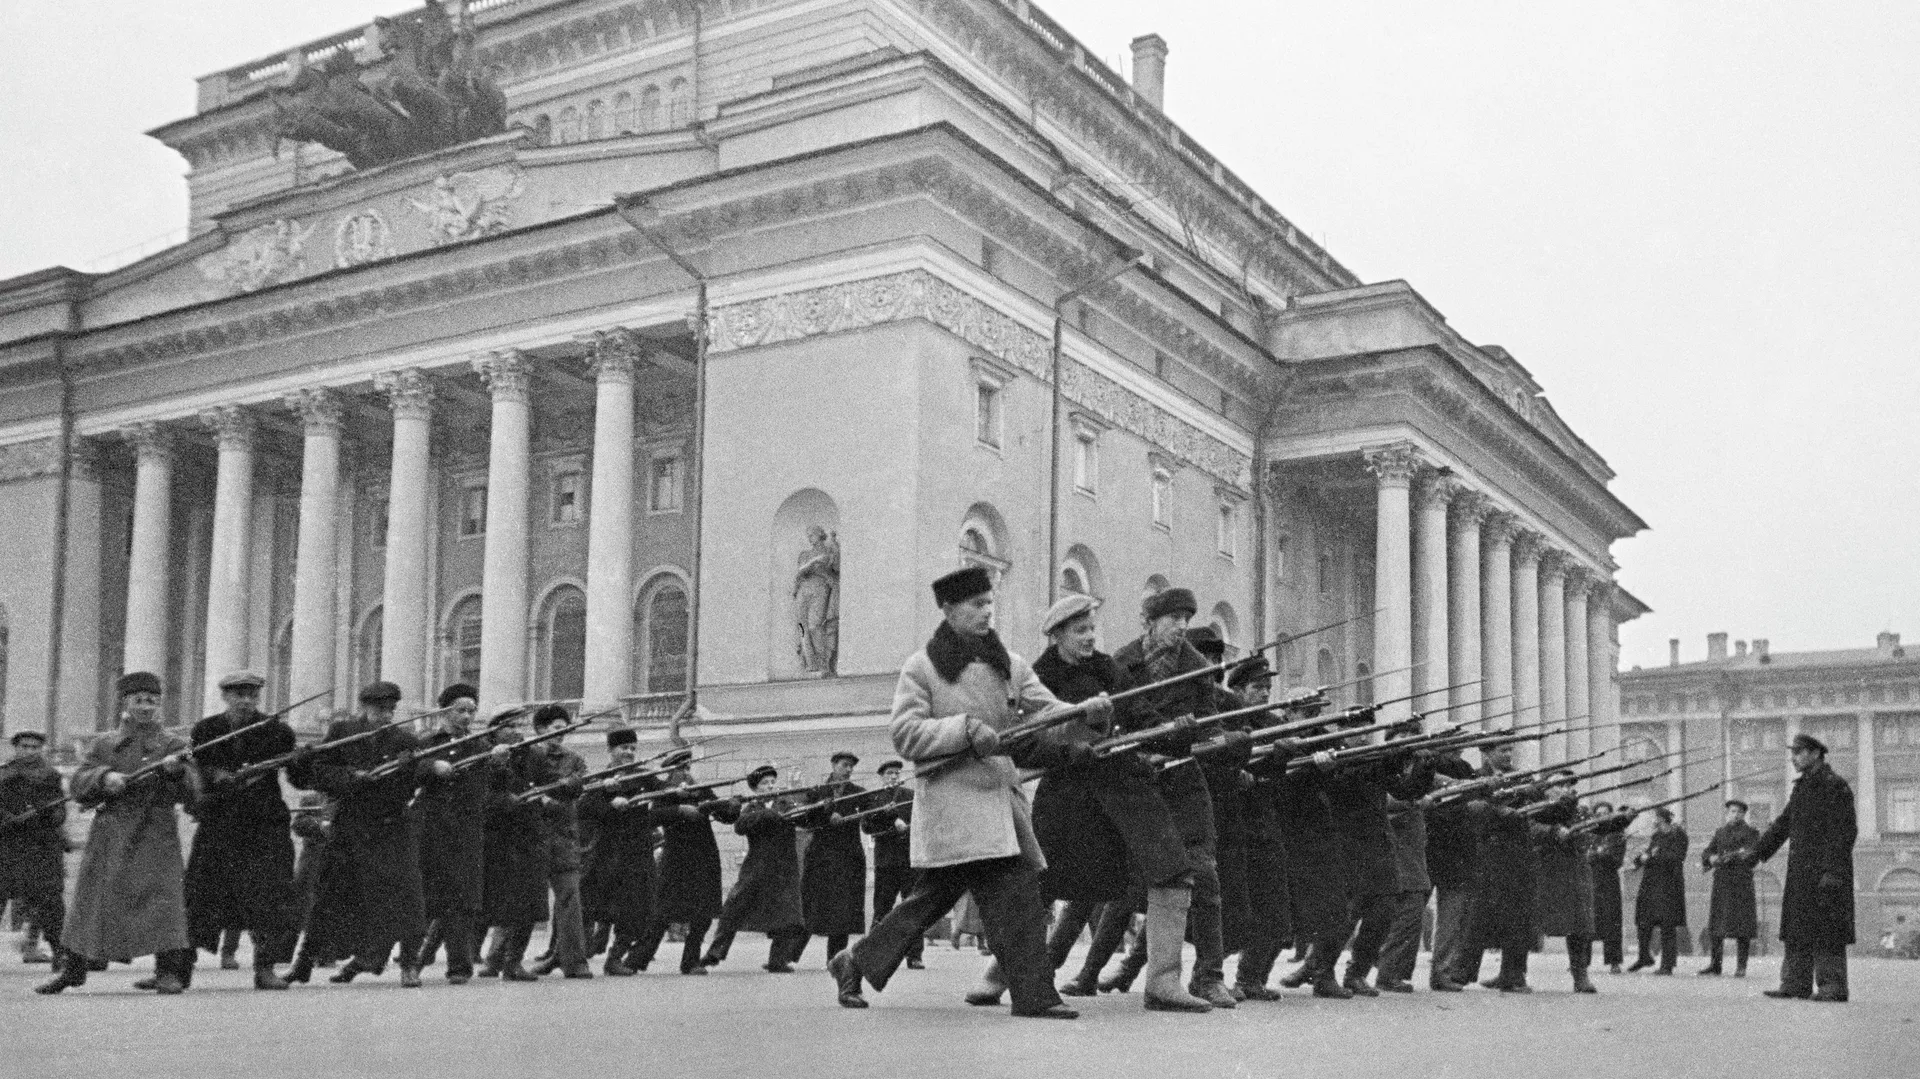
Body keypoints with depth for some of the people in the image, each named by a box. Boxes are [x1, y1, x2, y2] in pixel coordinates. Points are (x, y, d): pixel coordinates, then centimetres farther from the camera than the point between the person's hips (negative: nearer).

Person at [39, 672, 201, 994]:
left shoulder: (174, 745, 6)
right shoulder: (104, 744, 11)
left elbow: (192, 794, -2)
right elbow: (79, 785, 3)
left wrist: (177, 770, -20)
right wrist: (104, 777, -15)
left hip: (157, 834, -2)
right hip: (110, 834, 2)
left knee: (163, 896, -12)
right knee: (91, 896, 6)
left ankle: (168, 971, -7)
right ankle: (71, 969, 20)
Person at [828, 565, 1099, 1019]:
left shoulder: (1009, 665, 16)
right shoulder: (922, 667, 0)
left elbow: (1046, 709, 6)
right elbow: (904, 733, -7)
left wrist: (1086, 711, -15)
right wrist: (966, 730, -18)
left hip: (1001, 790, 6)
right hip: (951, 793, -6)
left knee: (936, 894, 9)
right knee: (1012, 889, -17)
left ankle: (856, 962, 23)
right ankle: (1033, 994, -13)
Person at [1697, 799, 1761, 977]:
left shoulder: (1751, 832, 6)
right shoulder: (1720, 832, 20)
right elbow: (1707, 852, 14)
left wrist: (1732, 856, -22)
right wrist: (1711, 858, -9)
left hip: (1742, 883, -4)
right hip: (1721, 882, 4)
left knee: (1742, 927, -7)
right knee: (1715, 924, 3)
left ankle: (1741, 966, -4)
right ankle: (1714, 963, 9)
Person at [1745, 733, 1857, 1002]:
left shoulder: (1835, 786, -9)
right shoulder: (1802, 787, 18)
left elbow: (1844, 831, -15)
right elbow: (1783, 824, 22)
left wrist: (1833, 871, -21)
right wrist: (1757, 853, 15)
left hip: (1825, 869, -9)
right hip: (1800, 872, 9)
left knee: (1826, 930, -6)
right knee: (1797, 929, 8)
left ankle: (1833, 987, -2)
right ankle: (1796, 984, 12)